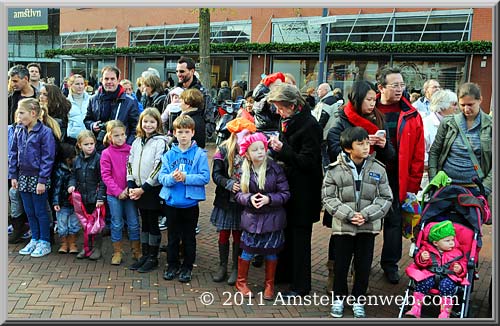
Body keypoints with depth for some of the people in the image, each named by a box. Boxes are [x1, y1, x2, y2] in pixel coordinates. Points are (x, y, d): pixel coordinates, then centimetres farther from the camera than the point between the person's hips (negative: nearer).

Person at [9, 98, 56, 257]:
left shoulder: (45, 132, -14)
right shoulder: (19, 132, 6)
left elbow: (47, 159, -15)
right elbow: (13, 154, 11)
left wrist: (42, 180, -17)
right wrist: (13, 175, 6)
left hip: (38, 178, -6)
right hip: (23, 177, 6)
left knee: (40, 211, 3)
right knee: (29, 212, 14)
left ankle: (44, 242, 15)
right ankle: (34, 240, 27)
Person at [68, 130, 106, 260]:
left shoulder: (98, 159, -10)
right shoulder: (77, 160, 6)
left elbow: (102, 180, -11)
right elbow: (74, 176, 15)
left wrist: (100, 197, -16)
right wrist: (72, 185, -7)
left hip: (95, 198, -5)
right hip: (82, 198, 5)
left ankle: (97, 248, 17)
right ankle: (88, 247, 27)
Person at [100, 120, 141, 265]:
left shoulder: (131, 150, 0)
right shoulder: (106, 153, -3)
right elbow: (106, 175, -5)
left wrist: (130, 188, -11)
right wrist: (118, 191, -12)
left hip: (129, 192, 1)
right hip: (114, 194, -1)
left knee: (134, 223, 7)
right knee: (116, 224, 8)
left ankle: (136, 251, 19)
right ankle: (117, 252, 20)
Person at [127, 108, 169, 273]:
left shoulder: (161, 142, -10)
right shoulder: (137, 142, 11)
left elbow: (159, 167, -16)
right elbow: (130, 164, 12)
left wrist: (143, 189, -15)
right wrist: (131, 186, 0)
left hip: (153, 190, -6)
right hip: (138, 189, 6)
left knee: (153, 223, 3)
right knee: (144, 223, 14)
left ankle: (153, 258, 13)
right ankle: (145, 255, 25)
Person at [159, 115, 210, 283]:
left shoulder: (200, 154, -5)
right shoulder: (169, 154, 4)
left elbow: (205, 177, -12)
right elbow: (161, 177, -1)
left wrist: (186, 178, -22)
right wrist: (172, 178, -21)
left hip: (190, 203, -2)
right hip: (171, 202, 3)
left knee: (189, 237, 11)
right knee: (173, 236, 15)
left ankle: (187, 267, 26)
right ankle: (172, 265, 30)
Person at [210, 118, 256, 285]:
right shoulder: (223, 150, -6)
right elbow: (216, 175, -8)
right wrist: (229, 184, -23)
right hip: (225, 200, 0)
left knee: (238, 234, 10)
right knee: (224, 234, 10)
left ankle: (236, 269, 24)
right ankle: (222, 267, 27)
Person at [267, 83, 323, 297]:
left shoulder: (310, 126, -19)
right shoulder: (288, 121, 7)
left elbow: (308, 162, -21)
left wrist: (282, 150, -26)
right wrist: (276, 147, -1)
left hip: (304, 192, -8)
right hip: (289, 186, 8)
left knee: (300, 237, 3)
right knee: (286, 231, 18)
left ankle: (301, 285, 17)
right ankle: (284, 273, 35)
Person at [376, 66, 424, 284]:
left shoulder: (411, 116, 1)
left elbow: (418, 153, 1)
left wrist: (413, 184, -2)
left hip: (396, 178, 1)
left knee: (394, 220, 10)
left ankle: (390, 264, 26)